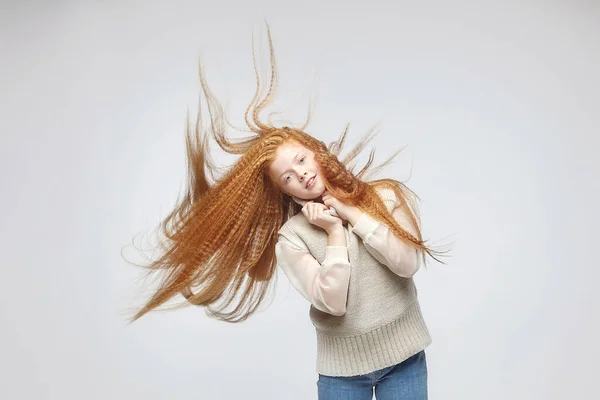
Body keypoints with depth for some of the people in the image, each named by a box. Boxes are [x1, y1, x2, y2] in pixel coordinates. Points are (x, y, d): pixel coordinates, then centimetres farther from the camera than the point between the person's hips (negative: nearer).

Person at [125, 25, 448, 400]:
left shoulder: (386, 195, -4)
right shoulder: (291, 237, -8)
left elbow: (408, 262, -17)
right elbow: (332, 302, -17)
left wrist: (351, 212, -13)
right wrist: (335, 232, -15)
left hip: (404, 356, 1)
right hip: (341, 367, -1)